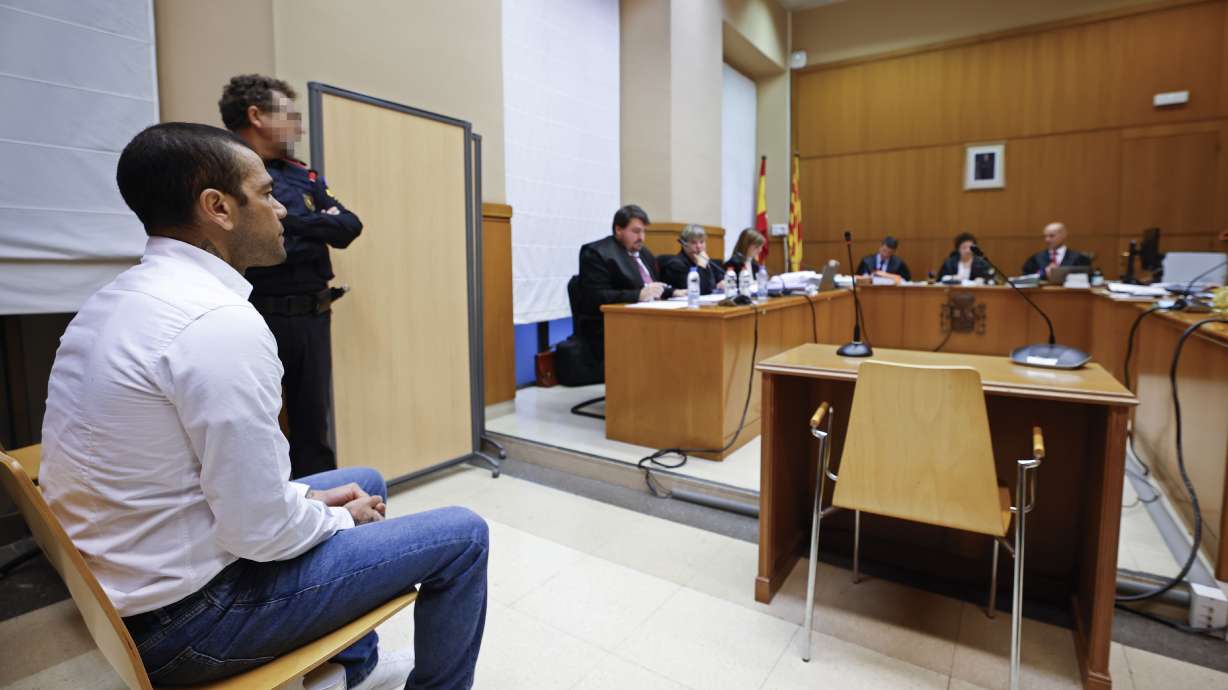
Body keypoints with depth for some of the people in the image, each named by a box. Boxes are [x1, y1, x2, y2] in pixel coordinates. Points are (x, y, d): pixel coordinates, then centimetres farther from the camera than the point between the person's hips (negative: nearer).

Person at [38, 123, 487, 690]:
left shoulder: (122, 297, 4)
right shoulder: (220, 320, -27)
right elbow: (262, 530, -25)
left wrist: (309, 497, 7)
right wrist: (341, 516, -5)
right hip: (187, 611, -9)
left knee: (366, 482, 24)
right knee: (462, 536, -5)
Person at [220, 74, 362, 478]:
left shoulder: (304, 176, 15)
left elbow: (350, 226, 5)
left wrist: (295, 224, -8)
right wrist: (318, 226, -6)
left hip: (312, 317, 6)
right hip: (258, 319, -6)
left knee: (314, 425, 14)